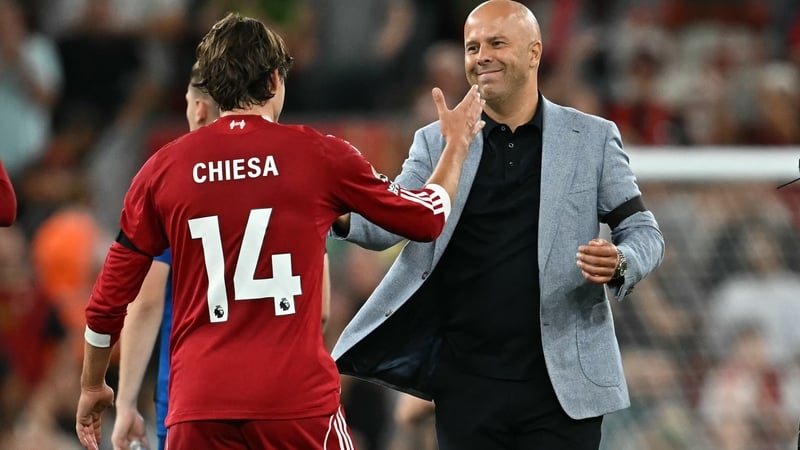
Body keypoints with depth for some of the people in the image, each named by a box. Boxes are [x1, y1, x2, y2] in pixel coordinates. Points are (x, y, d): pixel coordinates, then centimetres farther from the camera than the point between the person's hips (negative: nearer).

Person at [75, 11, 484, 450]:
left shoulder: (163, 168, 5)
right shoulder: (318, 155, 1)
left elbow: (108, 299, 10)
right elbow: (425, 216, 16)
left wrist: (92, 385, 25)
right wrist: (457, 143, 33)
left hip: (197, 409, 2)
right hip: (298, 401, -1)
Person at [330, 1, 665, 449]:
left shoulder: (592, 139, 5)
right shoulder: (437, 142, 8)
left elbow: (644, 232, 5)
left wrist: (619, 264, -19)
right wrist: (343, 216, -26)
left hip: (562, 384, -2)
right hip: (468, 384, 2)